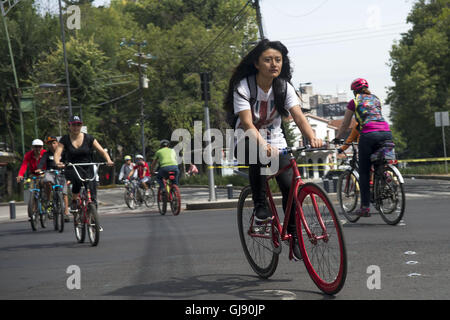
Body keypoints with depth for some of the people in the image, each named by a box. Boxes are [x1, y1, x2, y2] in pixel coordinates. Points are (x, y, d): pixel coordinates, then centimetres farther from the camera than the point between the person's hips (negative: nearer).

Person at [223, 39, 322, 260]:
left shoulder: (284, 87, -8)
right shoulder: (243, 86, -18)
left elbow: (299, 117, -19)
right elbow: (247, 123, -30)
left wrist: (312, 138, -40)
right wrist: (262, 144, -49)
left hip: (276, 142, 3)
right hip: (247, 141, -3)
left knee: (289, 186, -15)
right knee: (258, 154, -39)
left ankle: (293, 235, 3)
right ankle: (260, 207, -23)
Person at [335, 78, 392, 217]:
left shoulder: (354, 102, 15)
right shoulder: (375, 99, 27)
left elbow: (345, 125, 20)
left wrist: (337, 138, 34)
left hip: (369, 134, -4)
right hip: (386, 132, 4)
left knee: (364, 172, 2)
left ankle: (365, 207, -1)